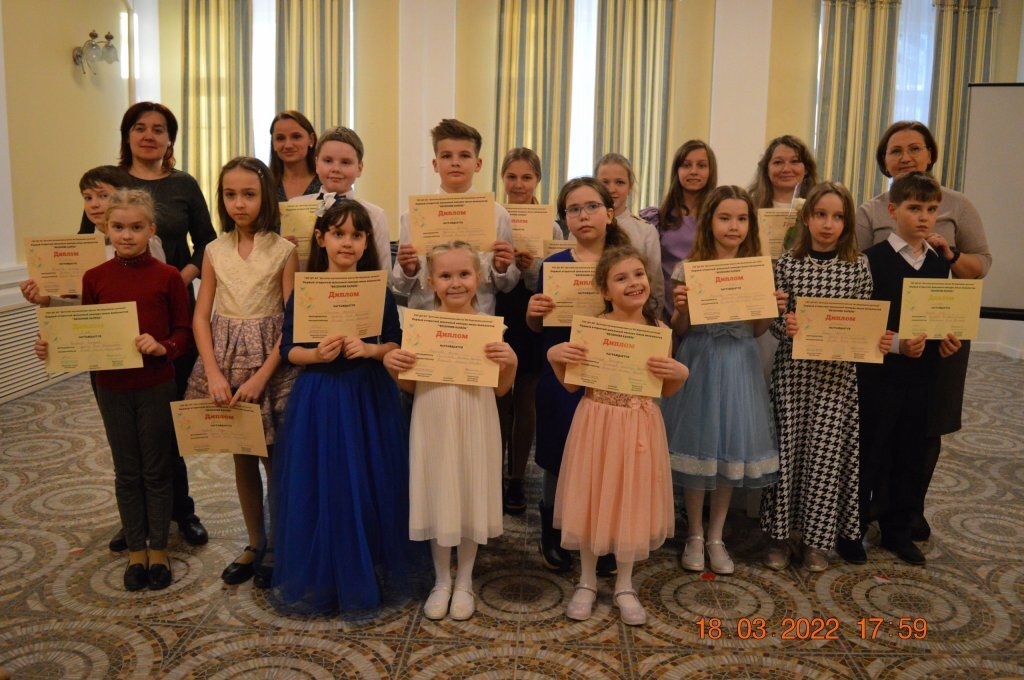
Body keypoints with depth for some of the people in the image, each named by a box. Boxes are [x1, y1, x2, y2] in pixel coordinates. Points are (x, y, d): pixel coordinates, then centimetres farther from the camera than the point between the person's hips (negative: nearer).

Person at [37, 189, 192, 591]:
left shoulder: (167, 277, -7)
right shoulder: (94, 278, 0)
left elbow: (184, 331, -4)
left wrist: (162, 346, -22)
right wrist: (53, 346, -10)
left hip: (156, 385, -2)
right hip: (112, 387, 3)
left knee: (156, 470, 9)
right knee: (126, 472, 13)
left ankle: (158, 550, 24)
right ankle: (136, 551, 27)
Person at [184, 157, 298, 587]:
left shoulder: (283, 250, -6)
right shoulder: (215, 252, 4)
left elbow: (292, 320, -9)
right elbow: (201, 316, 3)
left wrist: (262, 376, -15)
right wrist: (213, 373, -9)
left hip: (271, 362, -3)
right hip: (226, 362, 4)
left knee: (275, 457, 4)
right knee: (242, 459, 13)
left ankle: (276, 546, 22)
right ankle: (254, 544, 28)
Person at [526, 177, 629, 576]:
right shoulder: (554, 265, 0)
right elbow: (538, 328, 6)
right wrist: (533, 313, -15)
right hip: (561, 375, 0)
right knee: (557, 460, 11)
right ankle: (553, 539, 31)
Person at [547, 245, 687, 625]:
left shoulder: (659, 331, -2)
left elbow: (666, 392, 6)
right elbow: (572, 385, -1)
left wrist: (679, 373, -14)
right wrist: (555, 356, -17)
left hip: (639, 428, 1)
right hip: (597, 424, -1)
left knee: (632, 504, 11)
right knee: (592, 501, 9)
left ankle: (624, 586, 31)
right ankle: (587, 582, 31)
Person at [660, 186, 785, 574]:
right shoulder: (689, 268, -5)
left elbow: (757, 330, 9)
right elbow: (679, 330, -1)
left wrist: (774, 309, -9)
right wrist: (681, 308, -21)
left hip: (739, 366, 2)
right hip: (699, 363, -2)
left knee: (731, 448, 9)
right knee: (696, 444, 5)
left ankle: (715, 536, 25)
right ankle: (694, 535, 22)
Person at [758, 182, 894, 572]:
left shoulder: (858, 267, 2)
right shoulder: (787, 264, -1)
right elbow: (775, 320, 0)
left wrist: (879, 340, -12)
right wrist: (786, 326, -21)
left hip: (839, 375, 1)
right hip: (793, 370, -1)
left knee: (828, 450, 5)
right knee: (788, 447, 4)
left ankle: (818, 539, 20)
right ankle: (780, 533, 19)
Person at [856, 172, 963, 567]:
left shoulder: (941, 263, 9)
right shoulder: (873, 260, -7)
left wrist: (949, 342, -5)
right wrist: (897, 344, -22)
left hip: (923, 374, 5)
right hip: (878, 374, -5)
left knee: (911, 452, 12)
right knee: (868, 451, 4)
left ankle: (897, 529, 28)